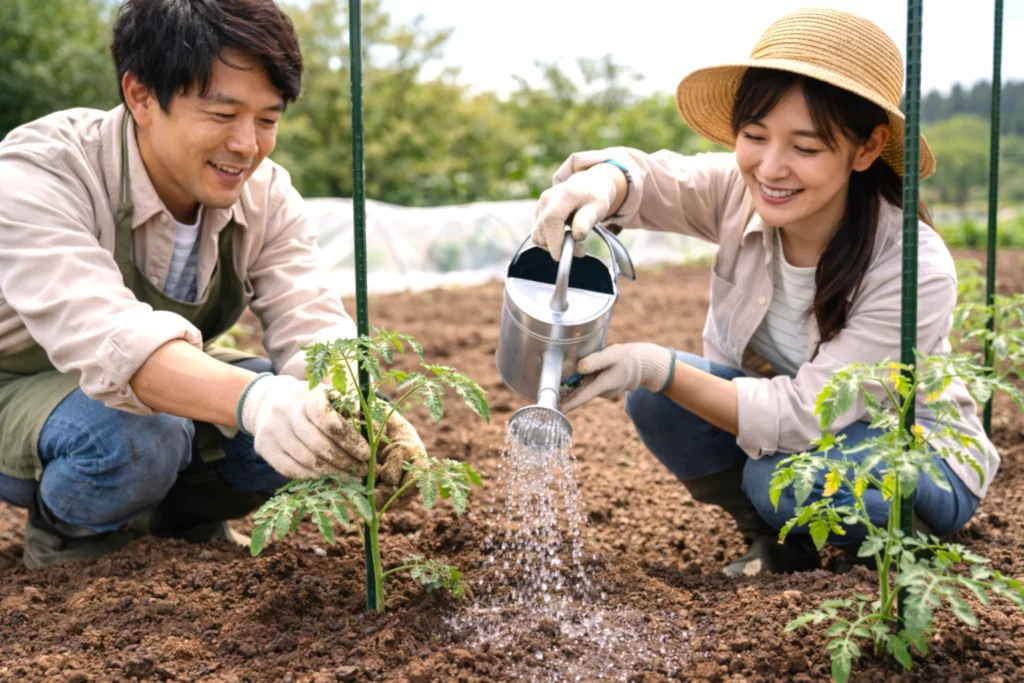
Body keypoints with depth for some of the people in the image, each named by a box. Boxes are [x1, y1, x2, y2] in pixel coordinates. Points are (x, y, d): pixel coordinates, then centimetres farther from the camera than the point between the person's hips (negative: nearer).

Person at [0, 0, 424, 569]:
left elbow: (311, 329, -23)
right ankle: (64, 526, -3)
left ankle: (182, 514, 9)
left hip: (166, 390, 5)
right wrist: (253, 400, -63)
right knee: (135, 432, -37)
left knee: (315, 427, -20)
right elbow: (107, 337, -46)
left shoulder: (267, 197, -13)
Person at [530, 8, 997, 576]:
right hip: (785, 404, 5)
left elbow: (802, 416, -33)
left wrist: (661, 369, -43)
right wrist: (604, 180, -52)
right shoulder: (740, 192, -18)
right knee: (653, 397, -21)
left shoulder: (914, 272, -32)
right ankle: (779, 544, 2)